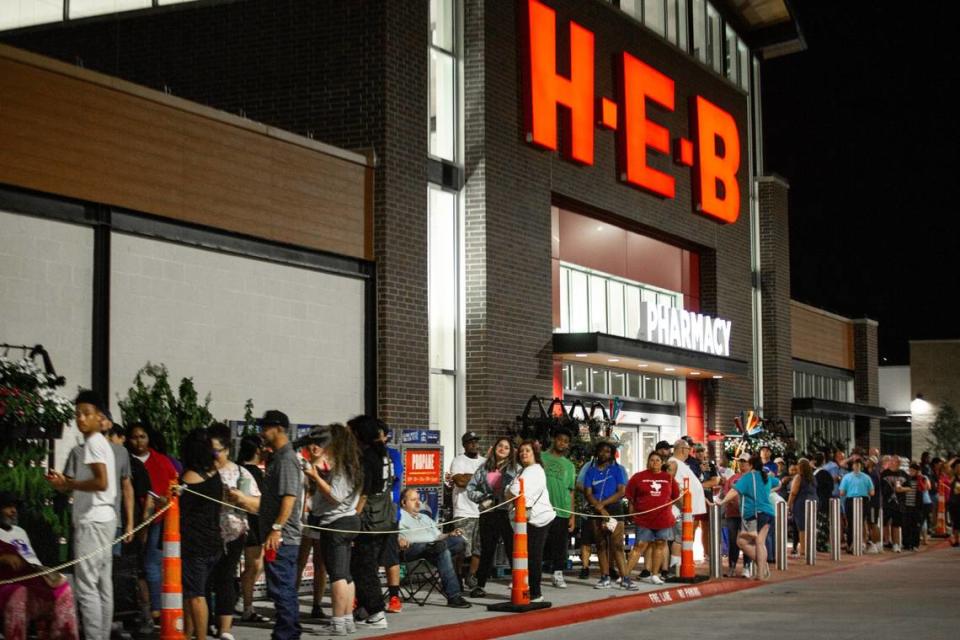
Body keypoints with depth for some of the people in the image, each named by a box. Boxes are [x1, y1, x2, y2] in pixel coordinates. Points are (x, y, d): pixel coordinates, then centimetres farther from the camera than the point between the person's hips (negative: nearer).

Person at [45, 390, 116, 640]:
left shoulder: (93, 442, -12)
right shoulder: (101, 443, 18)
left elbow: (101, 482, -23)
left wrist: (69, 484, -11)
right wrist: (67, 483, 12)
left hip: (92, 521, -10)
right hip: (102, 518, 10)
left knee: (86, 584, -10)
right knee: (102, 583, 9)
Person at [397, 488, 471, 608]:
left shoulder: (425, 517, 37)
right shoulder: (399, 515, 15)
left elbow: (438, 536, 29)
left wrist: (450, 535, 8)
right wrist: (399, 539, -25)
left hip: (433, 544, 6)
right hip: (412, 548, -6)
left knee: (459, 539, -20)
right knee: (443, 551, -35)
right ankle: (453, 596, -39)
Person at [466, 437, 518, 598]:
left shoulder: (514, 468, 5)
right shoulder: (484, 468, 12)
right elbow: (470, 488, 10)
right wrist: (483, 498, -4)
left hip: (508, 514, -3)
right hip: (488, 514, 3)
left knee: (512, 549, -6)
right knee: (487, 550, 11)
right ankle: (480, 585, 20)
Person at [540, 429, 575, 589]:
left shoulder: (569, 465, 15)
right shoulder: (541, 458, 6)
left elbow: (571, 492, 15)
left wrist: (572, 515, 9)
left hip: (562, 511, 3)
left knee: (560, 545, 5)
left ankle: (558, 575, 15)